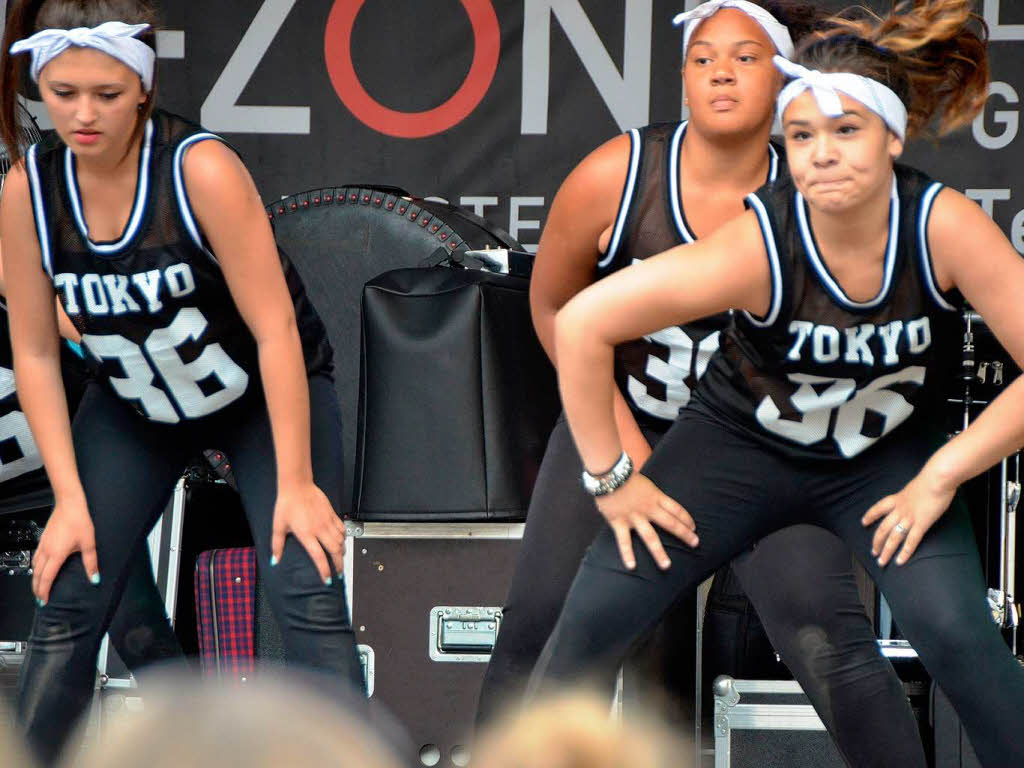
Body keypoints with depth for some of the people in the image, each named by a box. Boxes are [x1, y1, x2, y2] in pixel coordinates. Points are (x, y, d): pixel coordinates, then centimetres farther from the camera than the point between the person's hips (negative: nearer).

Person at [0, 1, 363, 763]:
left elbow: (275, 329, -25)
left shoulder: (200, 169, -29)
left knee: (308, 598, -17)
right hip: (135, 408, 4)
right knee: (66, 606, -3)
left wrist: (296, 484, -23)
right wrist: (70, 497, -11)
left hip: (268, 394, -4)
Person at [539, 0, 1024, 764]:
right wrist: (612, 478, -17)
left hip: (888, 460, 0)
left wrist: (940, 477, -21)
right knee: (595, 617, -7)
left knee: (957, 634, -22)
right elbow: (581, 325, -25)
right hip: (740, 443, 0)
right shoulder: (759, 246, -30)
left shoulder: (944, 226, -28)